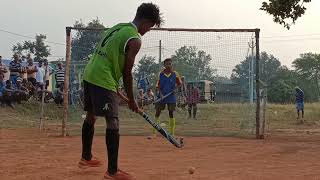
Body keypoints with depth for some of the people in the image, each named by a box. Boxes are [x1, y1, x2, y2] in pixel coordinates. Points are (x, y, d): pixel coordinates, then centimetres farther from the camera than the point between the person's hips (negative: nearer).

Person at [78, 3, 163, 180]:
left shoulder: (117, 27, 17)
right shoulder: (134, 40, -9)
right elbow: (127, 72, -8)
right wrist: (131, 100, 2)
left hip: (89, 75, 10)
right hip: (103, 81, -10)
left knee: (91, 116, 21)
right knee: (113, 122, -6)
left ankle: (86, 158, 37)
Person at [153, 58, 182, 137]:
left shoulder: (175, 74, 2)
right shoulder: (160, 74, 1)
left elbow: (179, 83, 11)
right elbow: (158, 85, 0)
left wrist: (175, 88, -8)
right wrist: (160, 93, -15)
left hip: (171, 96, 0)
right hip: (161, 96, 0)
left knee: (171, 113, 1)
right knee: (157, 113, -1)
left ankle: (172, 133, 7)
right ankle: (154, 132, 4)